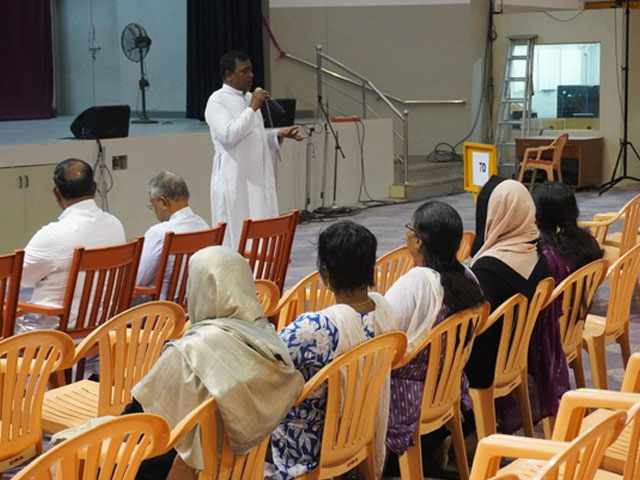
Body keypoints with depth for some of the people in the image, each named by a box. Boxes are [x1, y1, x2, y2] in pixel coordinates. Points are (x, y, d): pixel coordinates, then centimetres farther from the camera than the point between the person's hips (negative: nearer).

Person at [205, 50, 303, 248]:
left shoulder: (250, 98, 16)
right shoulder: (217, 101, -8)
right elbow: (228, 135, -22)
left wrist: (279, 134, 9)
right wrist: (252, 108, -18)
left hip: (259, 178, 8)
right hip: (234, 180, -8)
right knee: (236, 234, -6)